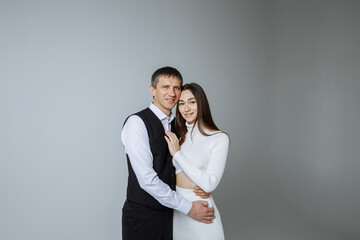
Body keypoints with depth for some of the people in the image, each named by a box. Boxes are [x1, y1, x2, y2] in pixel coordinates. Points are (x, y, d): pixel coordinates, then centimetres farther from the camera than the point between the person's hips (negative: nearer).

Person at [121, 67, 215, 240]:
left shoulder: (177, 125, 8)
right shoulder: (136, 122, -14)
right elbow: (147, 179, -21)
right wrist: (188, 208, -17)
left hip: (170, 212, 6)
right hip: (142, 215, -6)